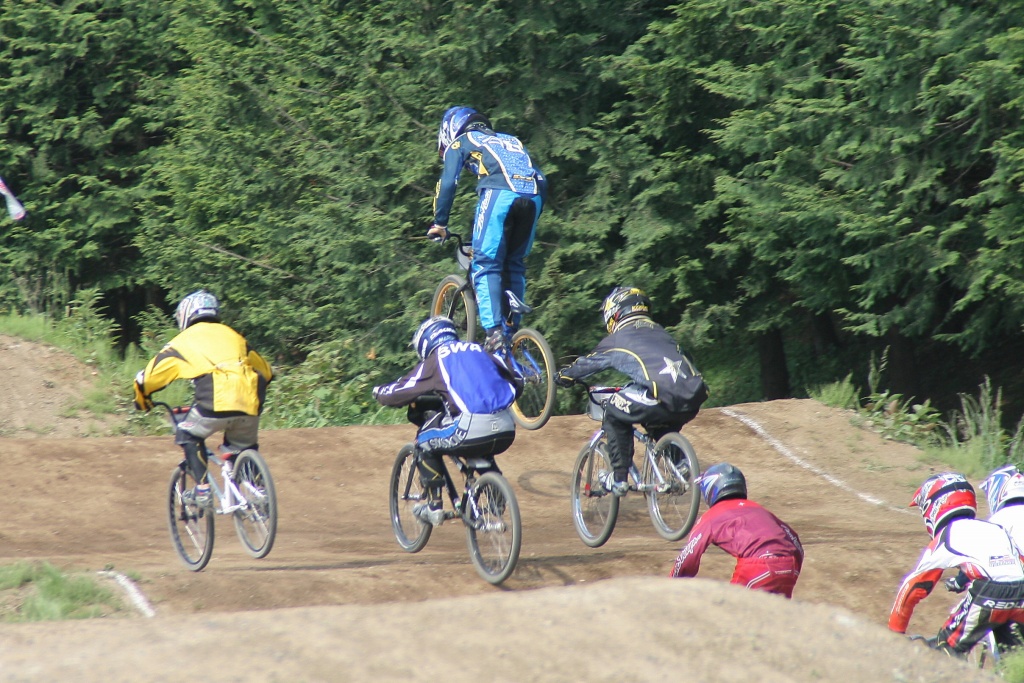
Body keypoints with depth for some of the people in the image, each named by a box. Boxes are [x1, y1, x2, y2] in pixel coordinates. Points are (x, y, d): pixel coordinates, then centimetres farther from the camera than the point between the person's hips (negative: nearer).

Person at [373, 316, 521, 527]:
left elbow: (400, 393, 12)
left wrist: (379, 392, 33)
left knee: (426, 441, 21)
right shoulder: (479, 351, 25)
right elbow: (514, 386, 27)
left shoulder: (435, 360, 12)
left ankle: (434, 506, 15)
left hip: (471, 430, -5)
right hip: (506, 432, 5)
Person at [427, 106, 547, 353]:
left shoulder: (461, 142, 23)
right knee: (515, 265, 18)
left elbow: (448, 182, 10)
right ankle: (513, 330, 12)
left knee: (486, 265, -3)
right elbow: (541, 180, 32)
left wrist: (439, 223, 14)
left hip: (499, 193, -5)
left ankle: (494, 332, -17)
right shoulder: (511, 140, 37)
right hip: (534, 196, 5)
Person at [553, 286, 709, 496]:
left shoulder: (617, 341, 15)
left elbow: (585, 365, 28)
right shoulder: (661, 333, 31)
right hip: (693, 401, 6)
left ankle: (619, 478, 14)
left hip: (661, 399, -6)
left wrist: (561, 376, 49)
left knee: (614, 414, 18)